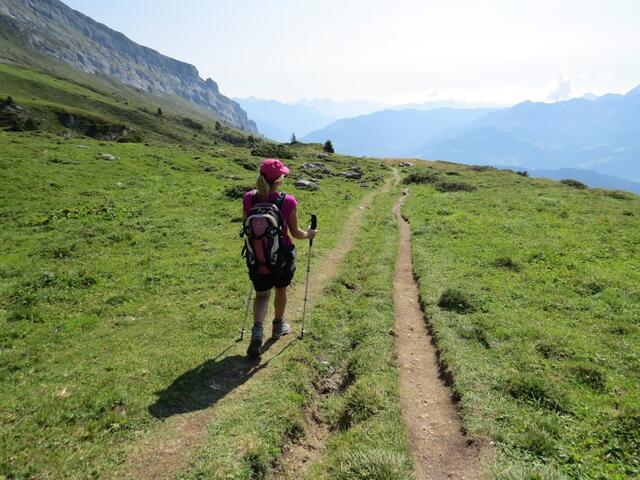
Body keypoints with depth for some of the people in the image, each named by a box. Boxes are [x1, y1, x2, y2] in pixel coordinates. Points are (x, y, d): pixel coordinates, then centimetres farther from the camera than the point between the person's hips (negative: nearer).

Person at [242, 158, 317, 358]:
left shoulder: (249, 198, -10)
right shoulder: (288, 201, -19)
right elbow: (295, 233, -9)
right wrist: (309, 234, 12)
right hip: (282, 256, -2)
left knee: (262, 294, 19)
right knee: (280, 290, 23)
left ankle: (257, 329, -1)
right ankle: (278, 325, 42)